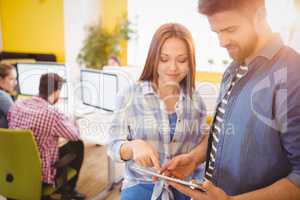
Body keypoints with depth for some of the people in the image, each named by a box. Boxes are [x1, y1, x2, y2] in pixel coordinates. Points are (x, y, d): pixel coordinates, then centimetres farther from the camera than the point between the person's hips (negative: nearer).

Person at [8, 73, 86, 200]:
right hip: (39, 175, -6)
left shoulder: (17, 105, -7)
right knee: (77, 145, 11)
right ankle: (67, 190, 29)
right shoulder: (52, 114, -25)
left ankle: (65, 188, 39)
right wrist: (64, 120, 10)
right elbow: (76, 135, -8)